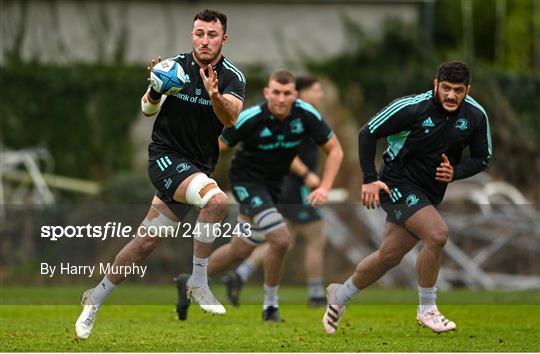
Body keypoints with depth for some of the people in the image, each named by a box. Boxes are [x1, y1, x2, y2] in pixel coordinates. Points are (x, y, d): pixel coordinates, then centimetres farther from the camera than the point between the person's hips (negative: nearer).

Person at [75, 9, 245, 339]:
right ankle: (199, 283, -17)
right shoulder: (176, 65, -5)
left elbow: (232, 117, -24)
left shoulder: (233, 76, -5)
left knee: (146, 241, 7)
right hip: (166, 155, -3)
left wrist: (216, 96, -45)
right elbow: (147, 109, 7)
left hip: (197, 167, 3)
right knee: (217, 199, -30)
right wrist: (155, 88, -15)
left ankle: (95, 299, 26)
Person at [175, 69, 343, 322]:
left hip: (272, 185, 6)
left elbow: (334, 150, -7)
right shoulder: (250, 119, -26)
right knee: (280, 239, -21)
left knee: (241, 249, 15)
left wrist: (324, 188, -18)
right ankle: (270, 305, -1)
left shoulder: (306, 115, -16)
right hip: (246, 180, -6)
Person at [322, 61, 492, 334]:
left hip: (430, 193, 6)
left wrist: (455, 172, -15)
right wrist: (369, 179, -16)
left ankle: (340, 295, 36)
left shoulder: (475, 115, -7)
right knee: (437, 233, -25)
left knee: (389, 256, 11)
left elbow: (482, 157, 5)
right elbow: (368, 133, -11)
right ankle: (427, 309, -9)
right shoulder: (411, 107, -20)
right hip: (398, 185, -6)